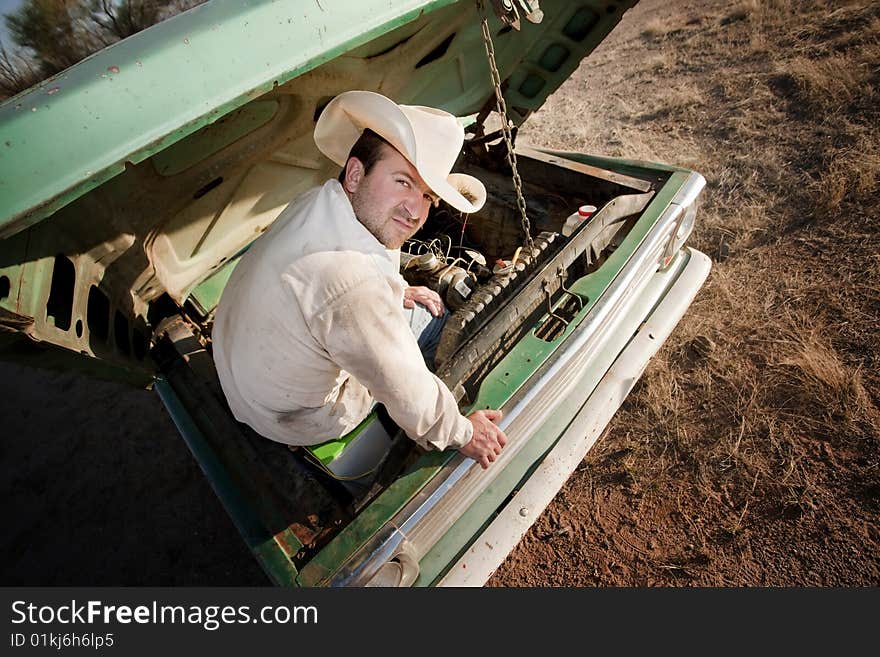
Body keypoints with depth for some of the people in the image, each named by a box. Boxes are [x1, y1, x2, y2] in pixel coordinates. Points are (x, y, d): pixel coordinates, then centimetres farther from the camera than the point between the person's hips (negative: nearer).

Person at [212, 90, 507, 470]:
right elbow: (411, 400, -27)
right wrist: (462, 433, -11)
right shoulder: (352, 286, -41)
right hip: (297, 420, -7)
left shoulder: (321, 200, -12)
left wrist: (399, 291, 15)